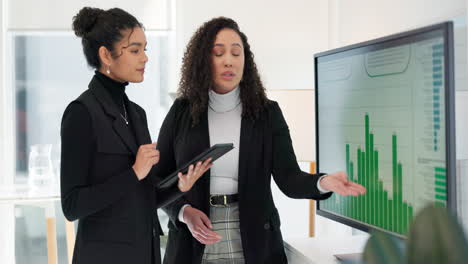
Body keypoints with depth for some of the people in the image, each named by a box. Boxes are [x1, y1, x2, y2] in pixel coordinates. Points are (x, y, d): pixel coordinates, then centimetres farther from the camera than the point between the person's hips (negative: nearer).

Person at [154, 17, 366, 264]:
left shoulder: (267, 112, 0)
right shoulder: (181, 112, 1)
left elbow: (288, 178, -7)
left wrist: (322, 183, -28)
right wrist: (184, 212, -13)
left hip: (252, 243, 0)